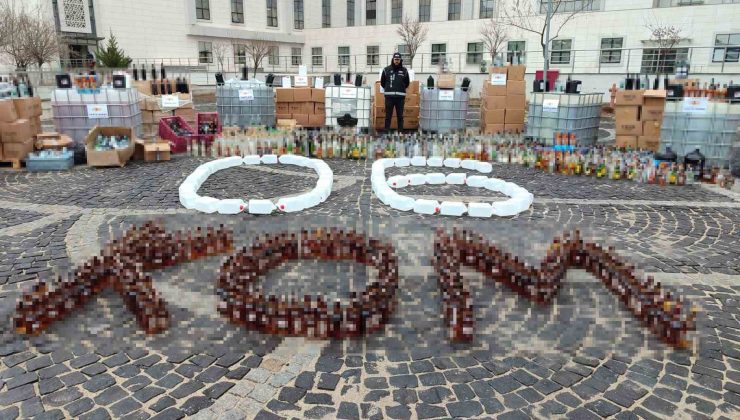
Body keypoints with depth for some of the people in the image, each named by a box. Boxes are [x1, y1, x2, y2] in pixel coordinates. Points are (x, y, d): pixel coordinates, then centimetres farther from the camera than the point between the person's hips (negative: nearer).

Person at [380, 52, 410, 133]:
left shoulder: (404, 70, 8)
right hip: (389, 96, -1)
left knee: (400, 115, 4)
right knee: (388, 115, 1)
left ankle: (401, 131, 9)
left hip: (400, 96, 1)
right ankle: (387, 131, 5)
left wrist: (401, 89, 15)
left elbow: (407, 83, 17)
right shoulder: (386, 70, 5)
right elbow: (382, 82, 13)